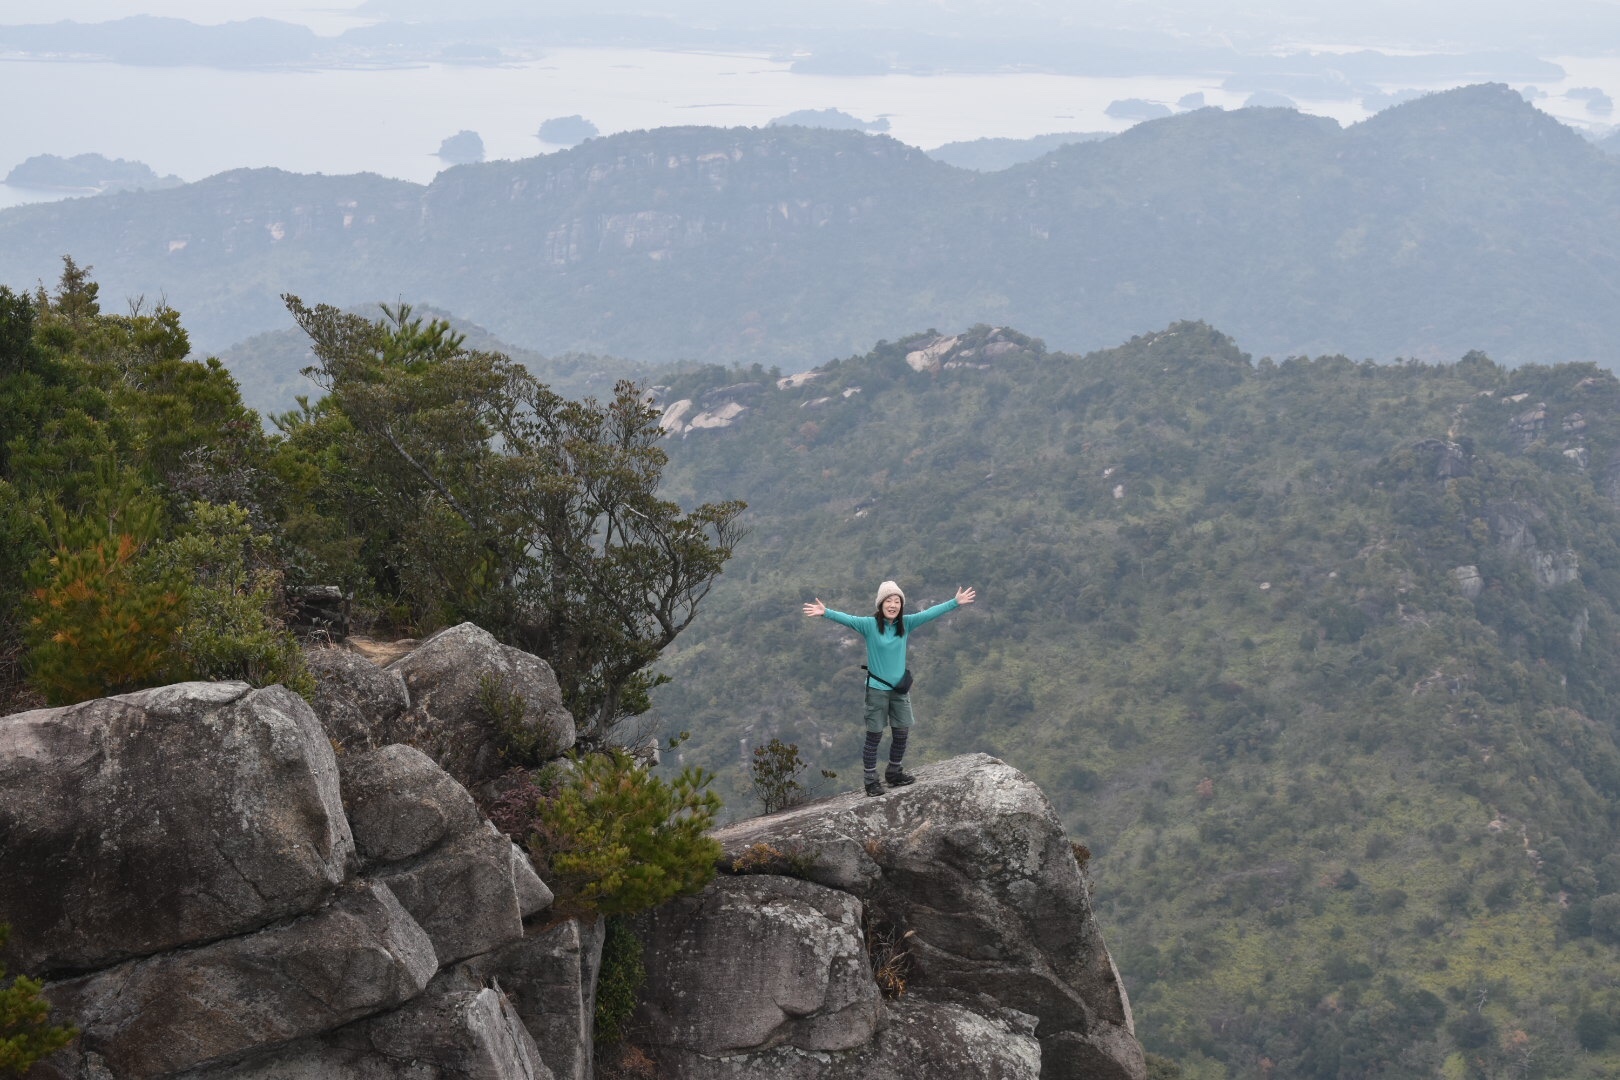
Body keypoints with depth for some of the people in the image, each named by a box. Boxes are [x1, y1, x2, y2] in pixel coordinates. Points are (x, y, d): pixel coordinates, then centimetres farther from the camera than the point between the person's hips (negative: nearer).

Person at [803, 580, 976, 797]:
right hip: (877, 689, -4)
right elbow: (848, 619, -28)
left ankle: (894, 773, 33)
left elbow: (929, 614, 0)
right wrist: (826, 613, -45)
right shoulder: (869, 624, -14)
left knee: (902, 734, 12)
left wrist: (955, 602, -1)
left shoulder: (905, 624, -1)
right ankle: (871, 781, 12)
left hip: (900, 689, 5)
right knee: (874, 736, 2)